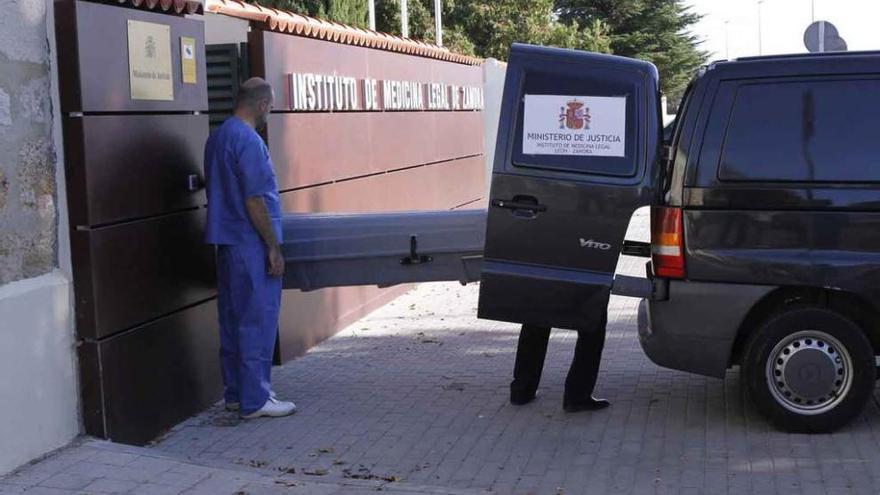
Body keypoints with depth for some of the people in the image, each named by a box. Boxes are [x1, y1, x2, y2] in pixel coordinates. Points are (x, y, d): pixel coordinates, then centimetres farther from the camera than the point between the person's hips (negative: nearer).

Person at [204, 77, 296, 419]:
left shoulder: (216, 137, 12)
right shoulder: (248, 141, -17)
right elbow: (254, 201, -21)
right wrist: (274, 247, -15)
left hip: (227, 242, 10)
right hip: (251, 245, -10)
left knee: (232, 320, 14)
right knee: (258, 322, -2)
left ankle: (235, 393, 22)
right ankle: (255, 400, 3)